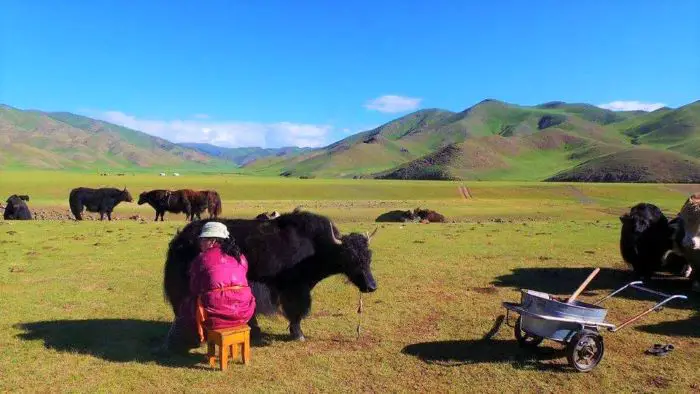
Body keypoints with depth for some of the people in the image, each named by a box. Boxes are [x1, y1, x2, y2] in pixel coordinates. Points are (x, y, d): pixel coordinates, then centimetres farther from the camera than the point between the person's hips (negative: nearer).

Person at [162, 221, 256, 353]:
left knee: (186, 308, 24)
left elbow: (194, 289, 7)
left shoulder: (202, 258, 0)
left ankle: (175, 347, 39)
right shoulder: (240, 257, 12)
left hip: (217, 314, -5)